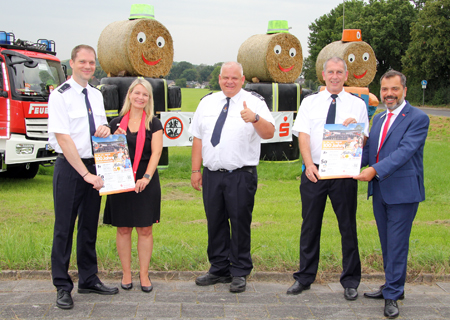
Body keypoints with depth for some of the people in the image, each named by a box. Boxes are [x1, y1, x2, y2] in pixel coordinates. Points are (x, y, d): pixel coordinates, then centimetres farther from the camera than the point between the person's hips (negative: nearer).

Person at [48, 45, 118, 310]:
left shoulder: (96, 95, 10)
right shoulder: (60, 96, -11)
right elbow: (64, 139, -17)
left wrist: (105, 128, -3)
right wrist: (86, 174, -20)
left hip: (95, 166, 6)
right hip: (70, 167, -6)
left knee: (90, 225, 14)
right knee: (64, 227, 0)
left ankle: (89, 280, 26)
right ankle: (63, 287, 11)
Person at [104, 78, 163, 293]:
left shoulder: (153, 124, 4)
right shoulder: (117, 123, 8)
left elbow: (156, 152, -4)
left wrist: (146, 177, -16)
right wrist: (115, 140, -8)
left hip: (146, 183, -1)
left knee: (145, 229, 2)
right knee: (123, 228, 5)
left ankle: (144, 275, 11)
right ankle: (126, 274, 16)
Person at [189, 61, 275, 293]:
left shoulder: (254, 102, -2)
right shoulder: (207, 103, 11)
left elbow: (269, 133, -16)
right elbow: (198, 138, 12)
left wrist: (255, 118, -36)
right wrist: (195, 170, 7)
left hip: (241, 176, -4)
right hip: (212, 174, 4)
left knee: (240, 224, 2)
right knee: (215, 223, 12)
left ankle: (240, 273, 14)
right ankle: (219, 269, 26)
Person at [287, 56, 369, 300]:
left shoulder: (357, 104, 6)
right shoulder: (309, 102, 8)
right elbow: (303, 136, -2)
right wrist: (309, 165, -17)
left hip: (344, 172, -1)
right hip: (314, 171, 1)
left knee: (348, 227, 5)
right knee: (310, 225, 8)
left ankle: (350, 282, 17)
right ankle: (304, 278, 19)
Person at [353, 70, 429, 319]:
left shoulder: (418, 118, -10)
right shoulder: (379, 119, 14)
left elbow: (405, 151, -22)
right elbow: (369, 150, 10)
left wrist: (375, 169, -31)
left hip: (402, 191, -7)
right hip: (379, 190, 7)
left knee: (397, 244, -2)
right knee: (387, 243, 17)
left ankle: (392, 296, 6)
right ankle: (392, 286, 30)